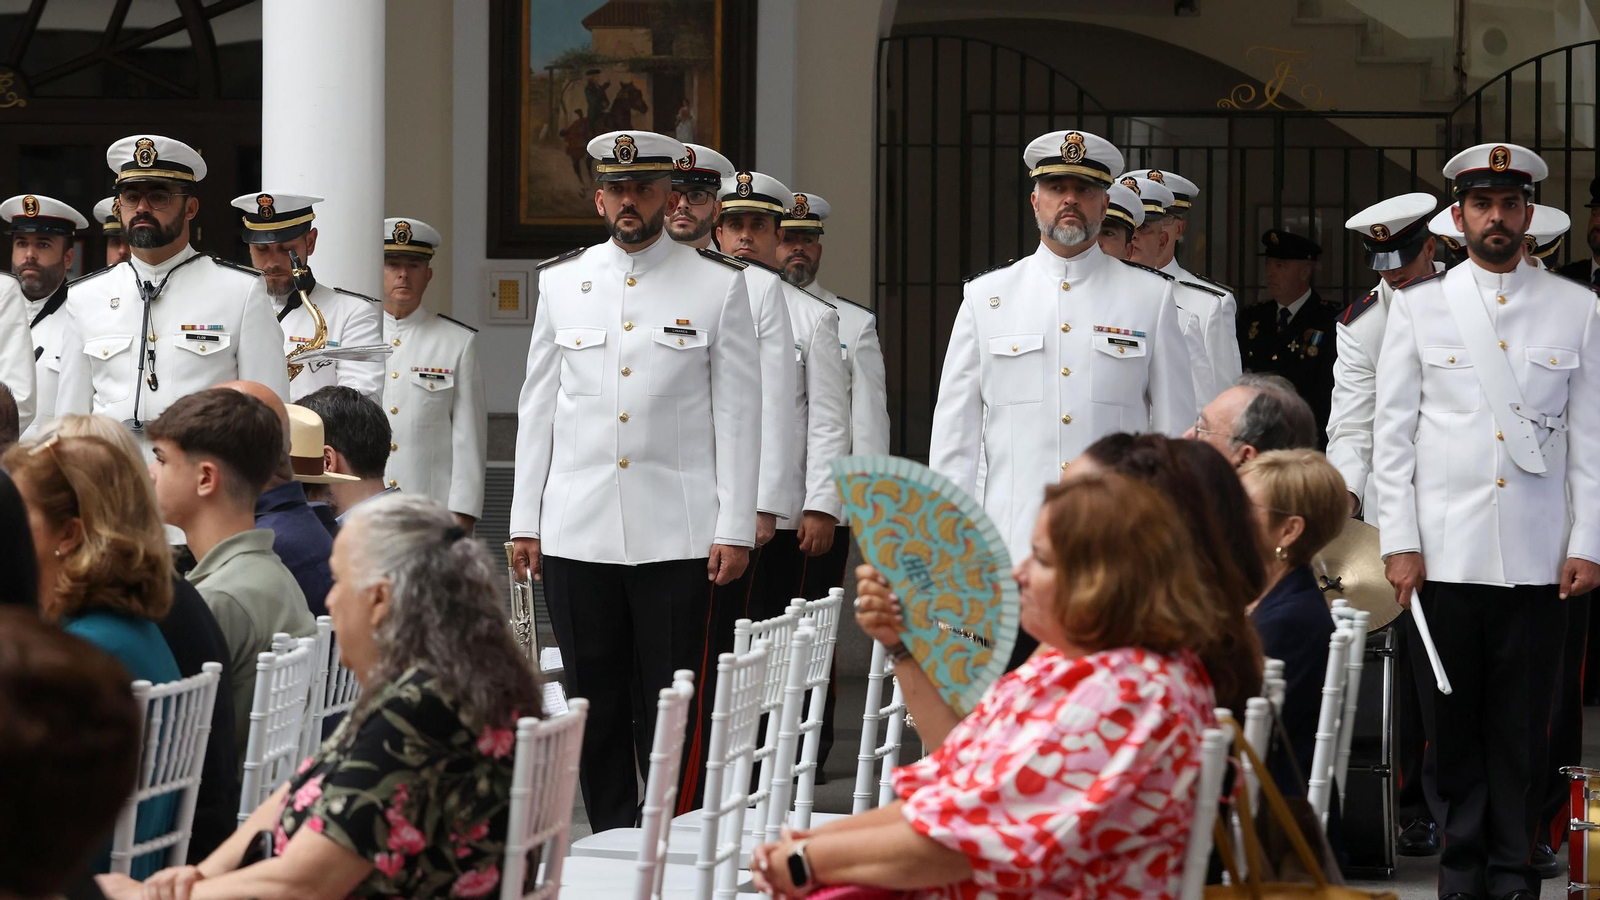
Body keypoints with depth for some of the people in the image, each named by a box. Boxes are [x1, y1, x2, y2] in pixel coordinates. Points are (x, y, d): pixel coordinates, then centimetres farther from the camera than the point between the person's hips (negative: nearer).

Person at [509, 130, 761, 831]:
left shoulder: (719, 285, 3)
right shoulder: (560, 281, 10)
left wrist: (736, 530, -4)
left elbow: (737, 412, 2)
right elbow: (537, 407, 13)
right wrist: (526, 523, 8)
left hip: (678, 536, -3)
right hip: (578, 535, 3)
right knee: (595, 706, 6)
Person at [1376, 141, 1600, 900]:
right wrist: (1399, 542, -2)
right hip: (1444, 553, 0)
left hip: (1538, 561, 0)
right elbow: (1392, 432, 5)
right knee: (1454, 729, 2)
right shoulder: (1419, 306, 8)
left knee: (1521, 731, 1)